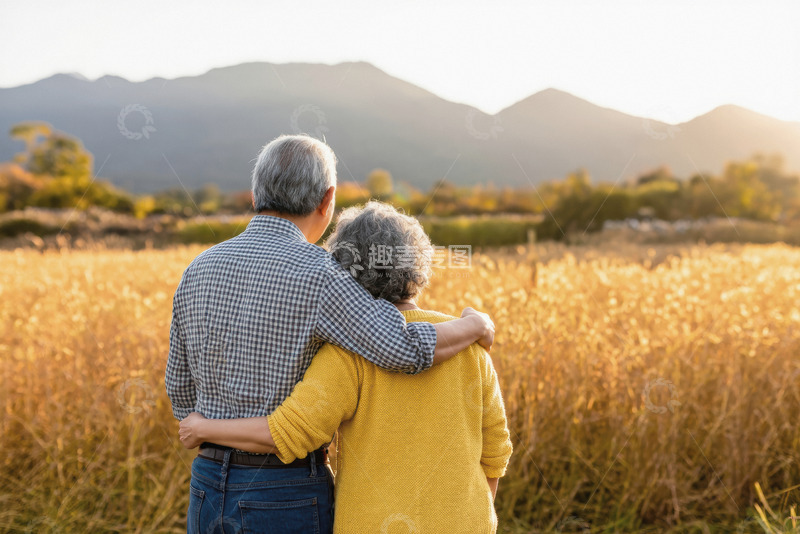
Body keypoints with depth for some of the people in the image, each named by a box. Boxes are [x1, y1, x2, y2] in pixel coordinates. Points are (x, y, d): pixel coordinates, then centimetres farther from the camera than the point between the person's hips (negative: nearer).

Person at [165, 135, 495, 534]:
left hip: (211, 492, 6)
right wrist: (475, 326, -5)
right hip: (289, 501, -6)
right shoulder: (317, 274, -18)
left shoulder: (198, 272, 2)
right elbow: (408, 351, -27)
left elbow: (184, 395, 10)